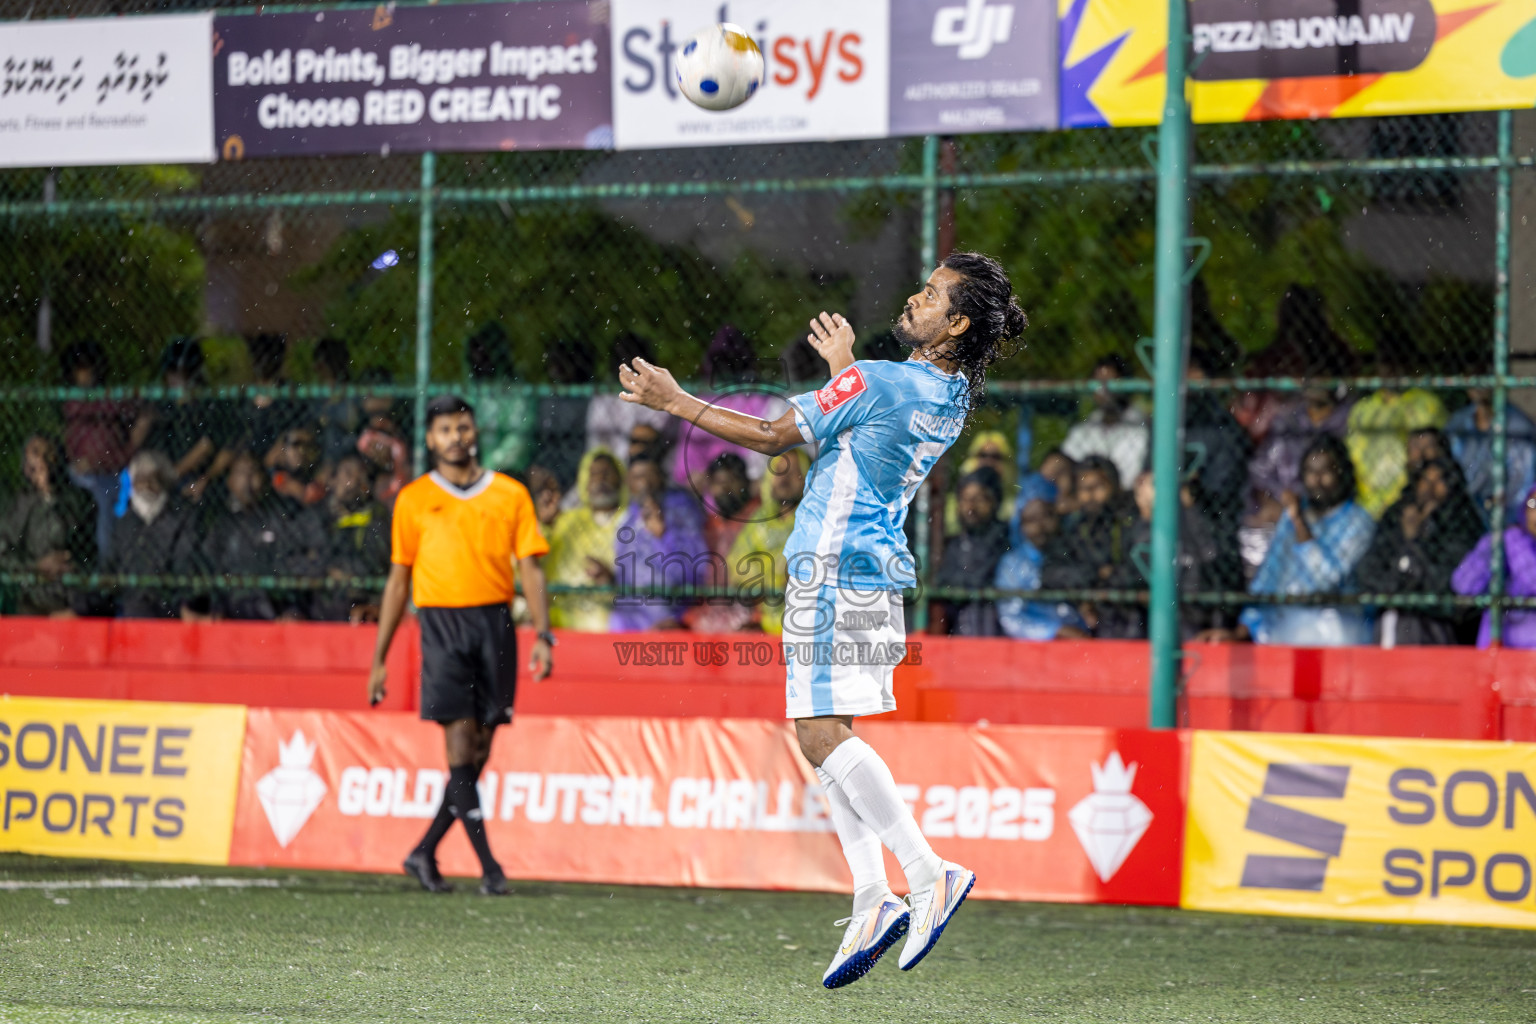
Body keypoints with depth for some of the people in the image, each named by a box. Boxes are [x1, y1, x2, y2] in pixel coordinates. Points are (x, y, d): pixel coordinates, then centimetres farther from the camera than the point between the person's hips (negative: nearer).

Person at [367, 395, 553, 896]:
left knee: (479, 748, 1)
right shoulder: (413, 500, 9)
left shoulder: (510, 494, 10)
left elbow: (530, 569, 8)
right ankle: (487, 864, -13)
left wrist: (543, 635, -5)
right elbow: (398, 581, 13)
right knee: (460, 738, -12)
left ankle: (424, 853, 14)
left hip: (495, 622, 2)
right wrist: (379, 659, 11)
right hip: (442, 623, -2)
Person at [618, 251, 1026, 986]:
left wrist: (674, 402, -1)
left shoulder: (875, 383, -17)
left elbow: (773, 437, -9)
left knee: (822, 732, -13)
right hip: (874, 571, 9)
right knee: (826, 734, 11)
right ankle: (872, 899, 2)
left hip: (834, 568, -9)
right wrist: (845, 366, 42)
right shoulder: (950, 398, 9)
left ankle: (928, 873, -18)